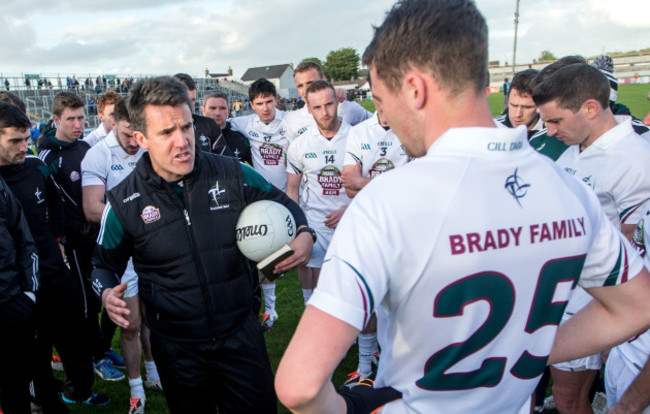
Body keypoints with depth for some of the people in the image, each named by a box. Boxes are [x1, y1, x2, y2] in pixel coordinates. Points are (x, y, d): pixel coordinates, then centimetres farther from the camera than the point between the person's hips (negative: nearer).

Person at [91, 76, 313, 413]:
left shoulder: (232, 174, -9)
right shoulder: (124, 202, -8)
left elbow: (282, 204, 7)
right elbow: (104, 264, 8)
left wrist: (303, 234, -13)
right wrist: (107, 293, -14)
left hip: (240, 332, 0)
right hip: (176, 347, 0)